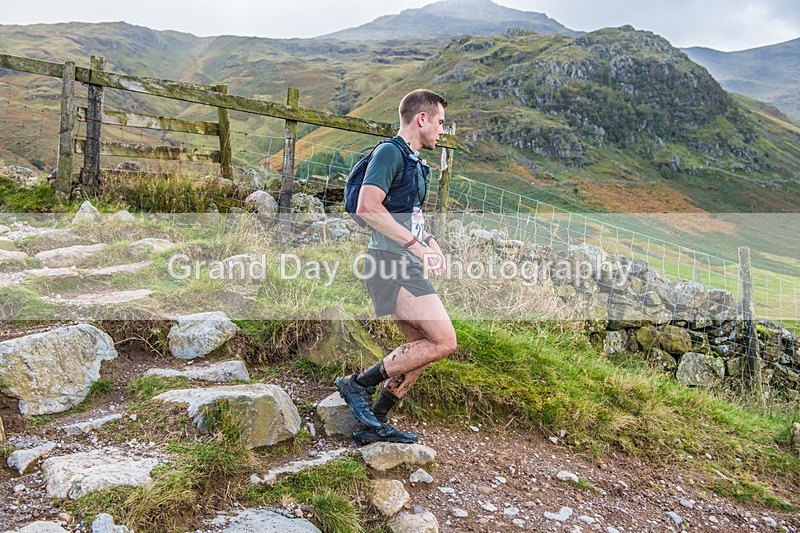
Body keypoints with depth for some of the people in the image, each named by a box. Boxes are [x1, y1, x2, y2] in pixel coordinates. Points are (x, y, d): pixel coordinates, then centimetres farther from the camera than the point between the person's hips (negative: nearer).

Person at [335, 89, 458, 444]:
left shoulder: (413, 160, 22)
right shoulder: (390, 152, -9)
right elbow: (368, 207, -24)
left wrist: (431, 242, 16)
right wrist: (415, 244, -22)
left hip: (406, 267, 10)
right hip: (391, 262, -10)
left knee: (422, 348, 12)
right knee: (444, 342, -14)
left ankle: (374, 423, 21)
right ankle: (358, 384, -3)